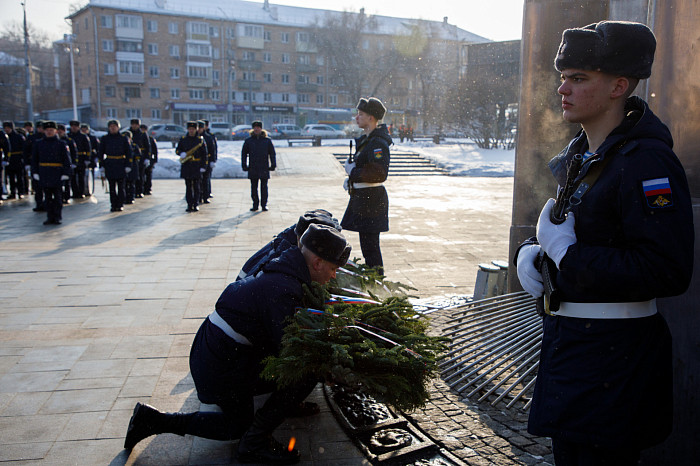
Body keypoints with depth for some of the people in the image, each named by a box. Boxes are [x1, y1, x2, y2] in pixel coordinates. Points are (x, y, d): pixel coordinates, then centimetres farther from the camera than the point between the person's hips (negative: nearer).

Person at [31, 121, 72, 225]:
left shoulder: (61, 144, 2)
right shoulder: (39, 143, 10)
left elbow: (67, 160, -1)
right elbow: (34, 159, 13)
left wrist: (66, 173, -8)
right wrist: (35, 172, 5)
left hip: (57, 174, -3)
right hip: (44, 175, 3)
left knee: (57, 196, 1)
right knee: (47, 197, 6)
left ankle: (57, 217, 7)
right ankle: (50, 217, 11)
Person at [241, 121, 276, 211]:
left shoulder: (267, 140, 5)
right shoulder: (248, 140, 6)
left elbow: (272, 153, 7)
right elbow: (244, 153, 9)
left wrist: (273, 165, 0)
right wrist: (244, 165, 2)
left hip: (264, 168, -1)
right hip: (253, 168, 1)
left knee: (264, 187, 1)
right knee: (253, 187, 5)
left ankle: (264, 205, 8)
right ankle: (255, 205, 13)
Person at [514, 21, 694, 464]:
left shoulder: (647, 160, -19)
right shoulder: (579, 154, 10)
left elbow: (668, 272, -27)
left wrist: (566, 253, -23)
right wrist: (530, 252, -1)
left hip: (614, 356, -9)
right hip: (565, 341, 9)